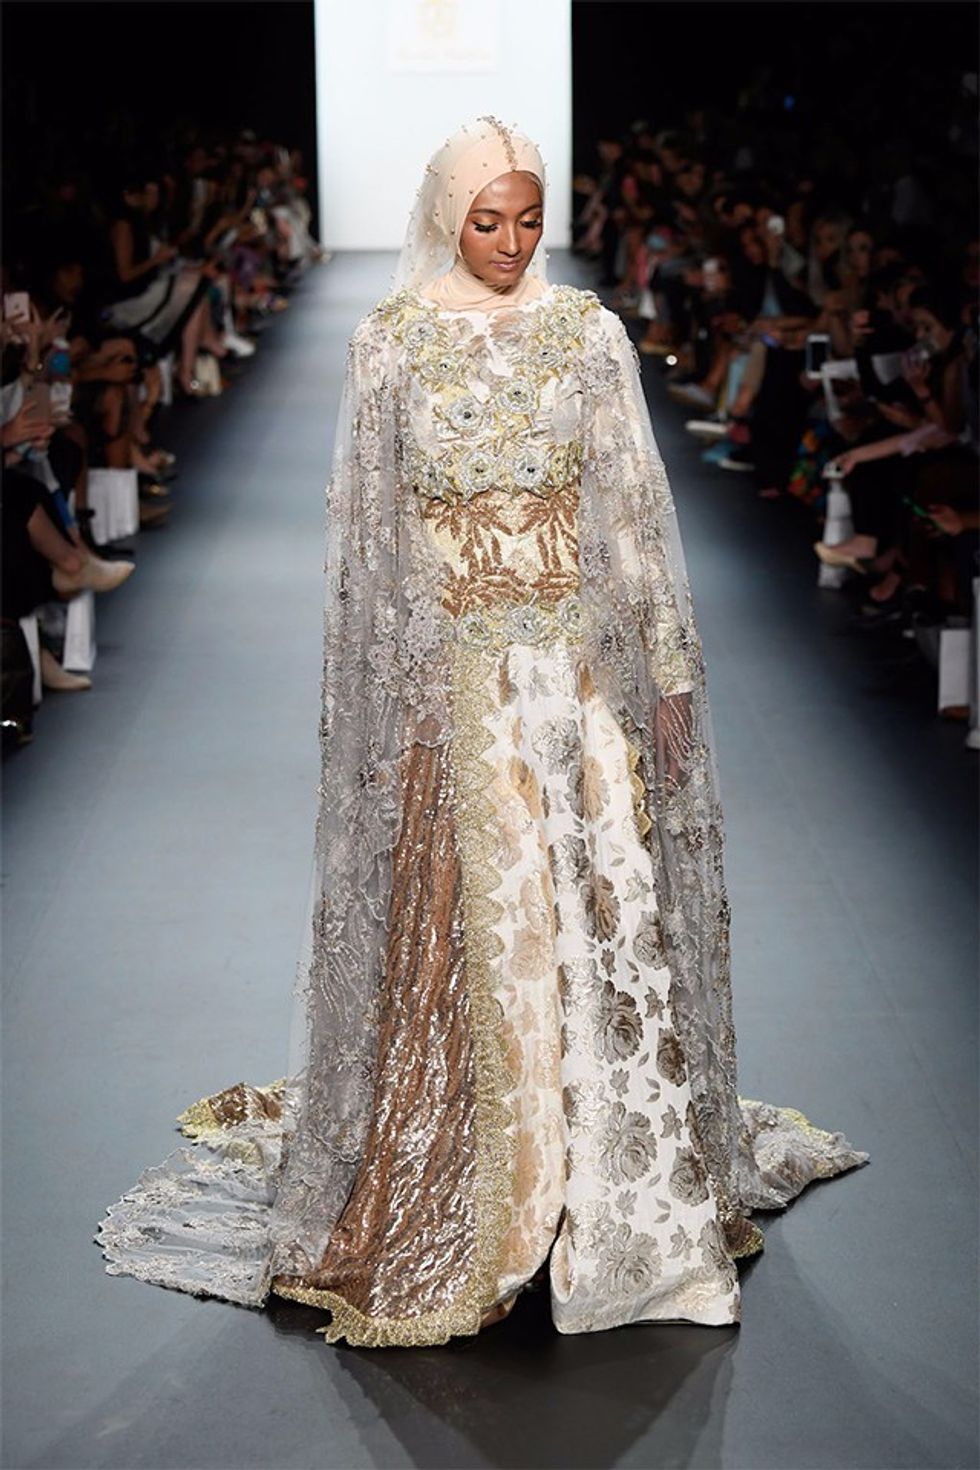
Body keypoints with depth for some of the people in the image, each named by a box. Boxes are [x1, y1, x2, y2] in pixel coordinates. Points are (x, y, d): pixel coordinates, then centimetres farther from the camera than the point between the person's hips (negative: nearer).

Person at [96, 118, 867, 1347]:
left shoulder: (588, 335, 5)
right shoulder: (391, 346, 1)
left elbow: (638, 508, 4)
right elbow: (364, 532, 3)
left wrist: (669, 673, 0)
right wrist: (388, 697, 0)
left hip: (581, 658, 2)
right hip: (454, 668, -1)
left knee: (612, 897, 1)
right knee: (470, 918, 1)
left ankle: (635, 1176, 17)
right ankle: (468, 1193, 17)